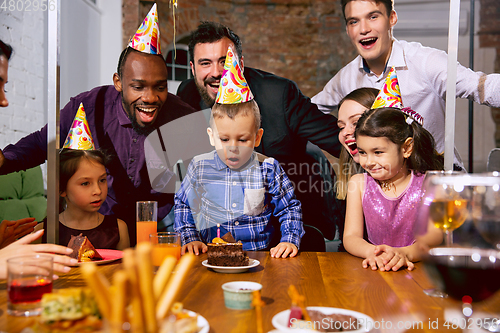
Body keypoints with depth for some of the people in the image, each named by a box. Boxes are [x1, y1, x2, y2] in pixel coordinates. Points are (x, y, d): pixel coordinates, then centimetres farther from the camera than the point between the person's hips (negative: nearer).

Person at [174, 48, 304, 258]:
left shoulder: (268, 169, -1)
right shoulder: (199, 168, 2)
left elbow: (289, 208, 7)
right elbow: (182, 206, 13)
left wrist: (290, 240, -7)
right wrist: (190, 239, 1)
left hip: (259, 255, 0)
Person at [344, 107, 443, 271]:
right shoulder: (359, 183, 5)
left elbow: (436, 235, -11)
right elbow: (351, 236, -3)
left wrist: (405, 253, -30)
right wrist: (371, 252, -25)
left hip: (419, 270, -1)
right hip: (376, 270, 1)